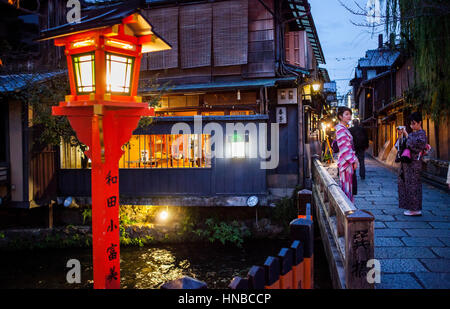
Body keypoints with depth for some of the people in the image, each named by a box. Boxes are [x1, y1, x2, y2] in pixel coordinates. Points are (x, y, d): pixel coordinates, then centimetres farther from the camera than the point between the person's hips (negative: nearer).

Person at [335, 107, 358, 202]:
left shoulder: (344, 129, 16)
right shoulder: (341, 129, -14)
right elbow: (344, 148, -19)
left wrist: (354, 159, 15)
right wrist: (353, 161, -17)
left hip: (349, 161, 10)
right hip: (346, 161, -10)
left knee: (348, 184, 13)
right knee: (346, 186, -5)